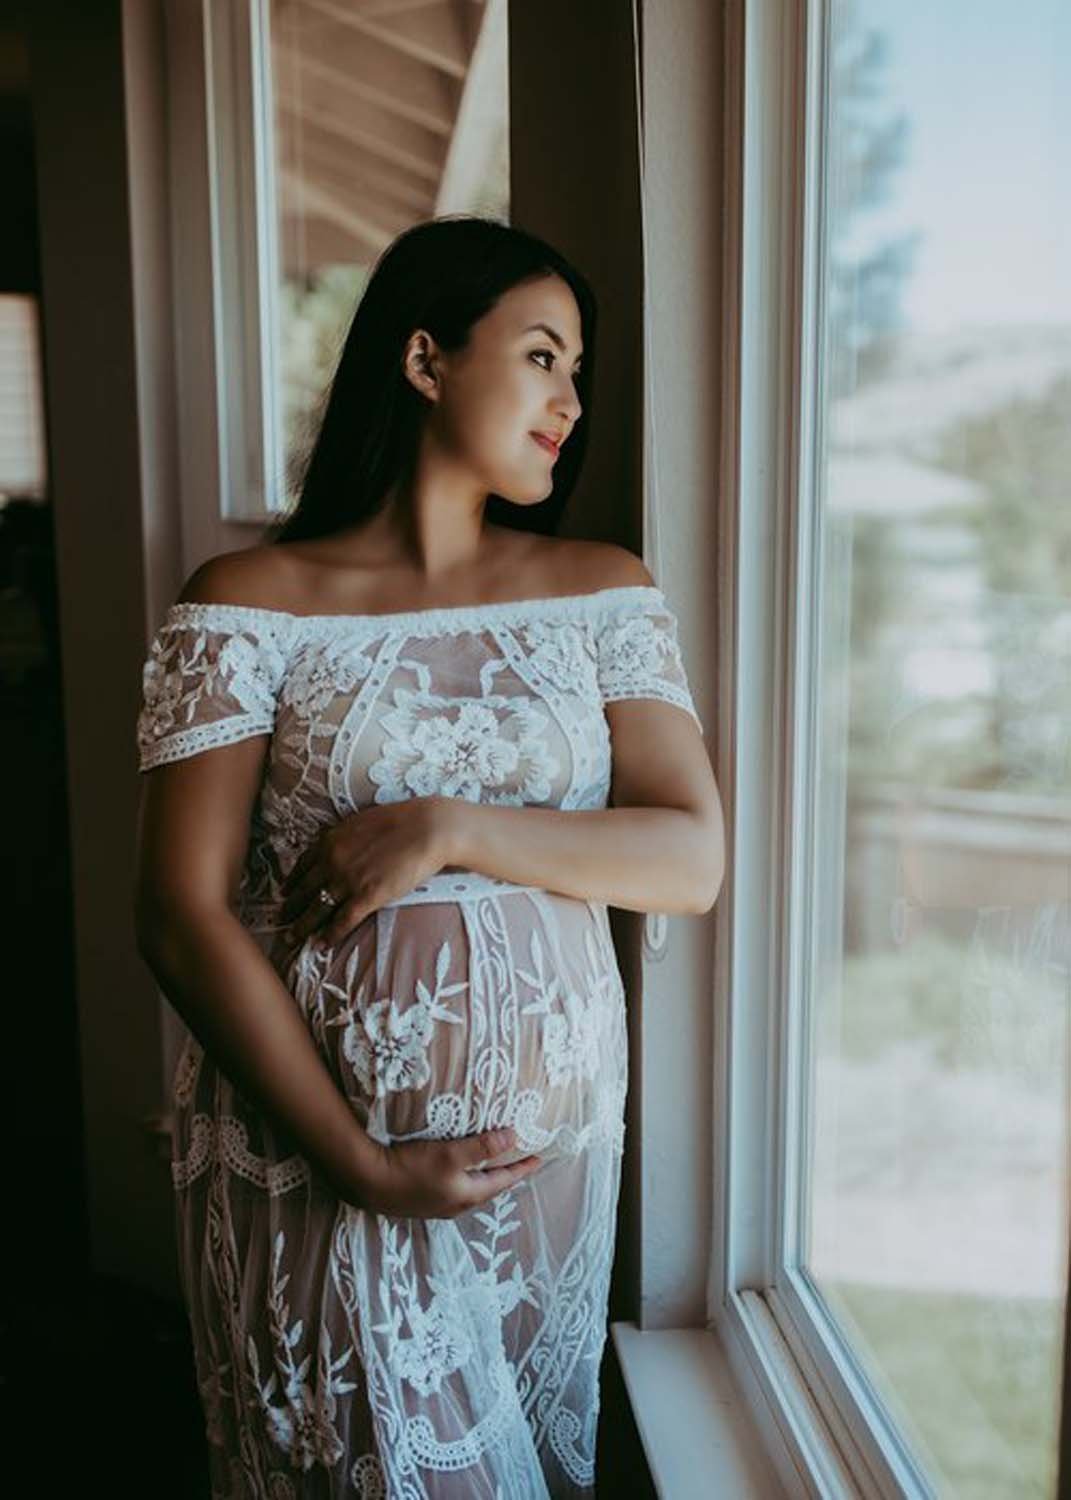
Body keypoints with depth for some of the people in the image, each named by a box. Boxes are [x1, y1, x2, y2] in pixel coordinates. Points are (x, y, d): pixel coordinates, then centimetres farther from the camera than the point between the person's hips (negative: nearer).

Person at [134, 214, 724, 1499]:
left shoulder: (601, 591, 2)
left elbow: (693, 859, -5)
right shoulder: (249, 606, -8)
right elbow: (182, 919, -12)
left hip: (553, 1153, 3)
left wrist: (452, 830, -19)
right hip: (310, 1165, -3)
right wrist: (365, 1164, -15)